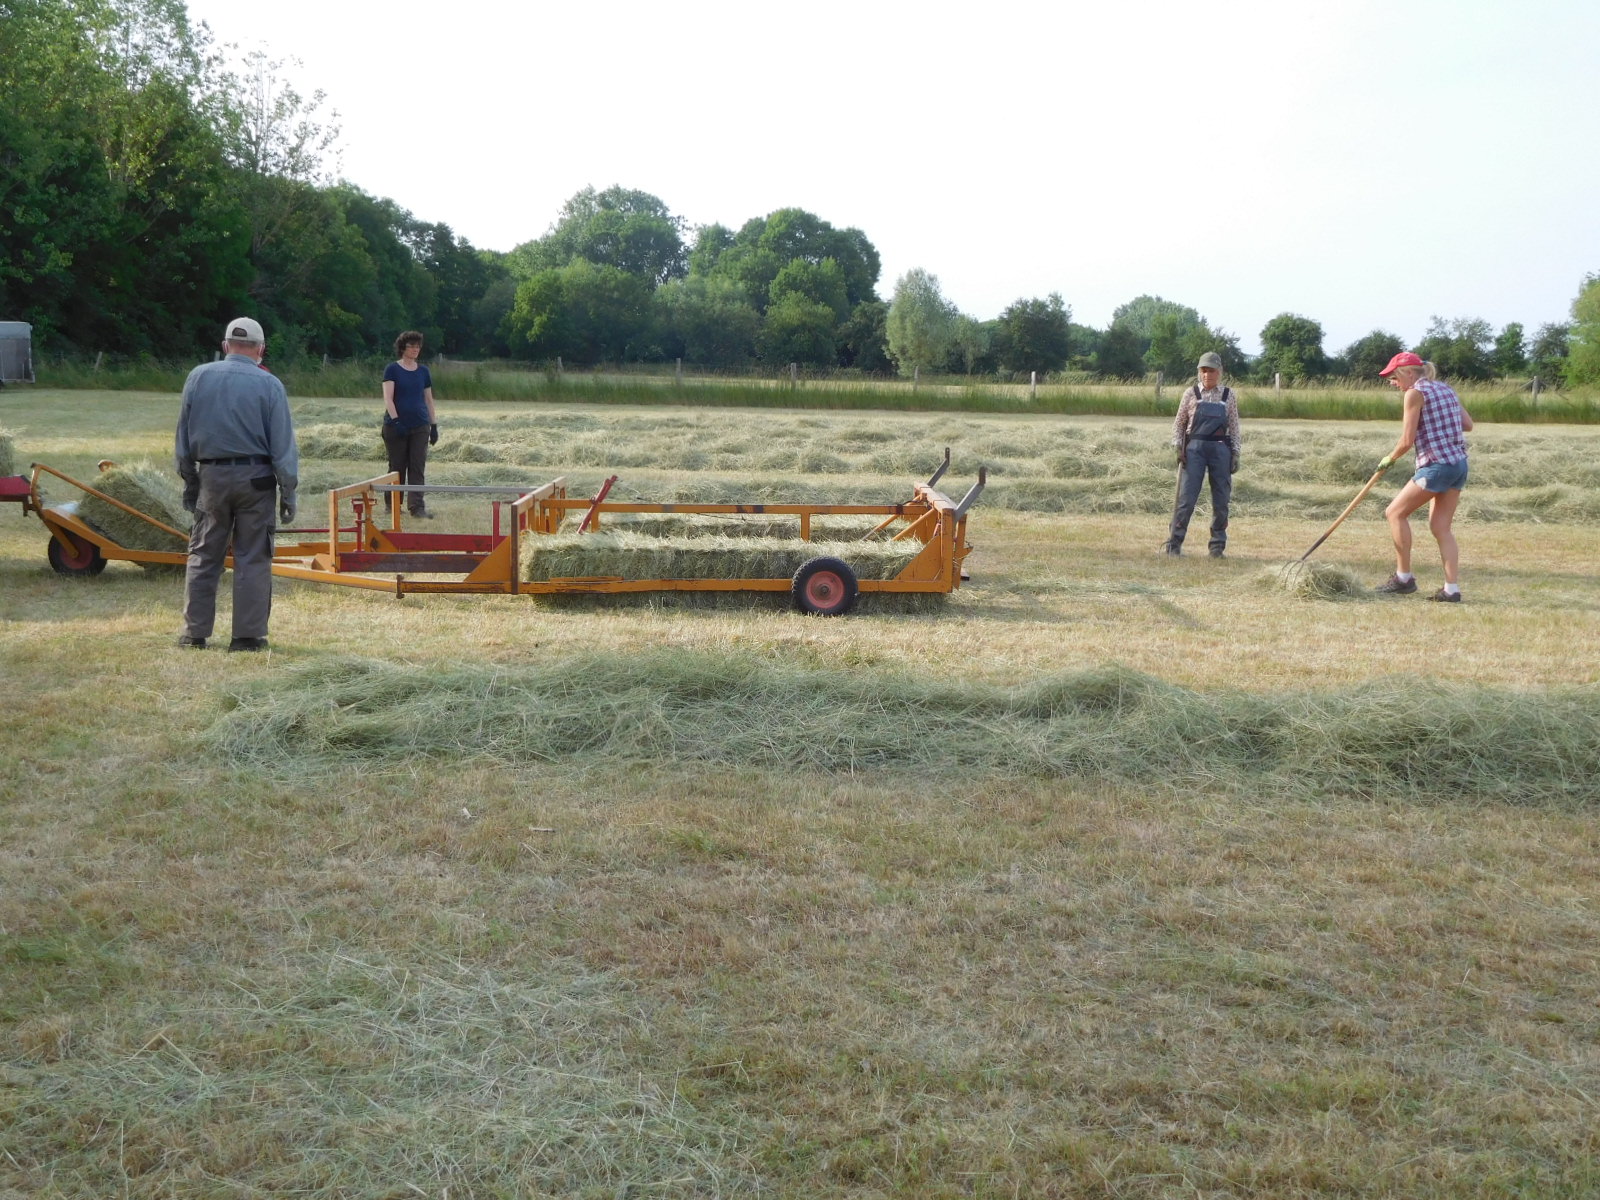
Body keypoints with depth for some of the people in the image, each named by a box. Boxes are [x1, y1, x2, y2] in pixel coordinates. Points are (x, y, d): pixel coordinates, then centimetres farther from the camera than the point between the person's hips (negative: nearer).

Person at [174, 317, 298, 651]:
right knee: (252, 560, 2)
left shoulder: (198, 377, 3)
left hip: (211, 476, 3)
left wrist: (188, 480, 16)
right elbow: (283, 445, -6)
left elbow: (183, 436, 8)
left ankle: (194, 633, 12)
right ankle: (248, 635, 2)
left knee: (203, 556, 10)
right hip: (255, 478, -2)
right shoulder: (269, 385, -6)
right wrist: (288, 491, 0)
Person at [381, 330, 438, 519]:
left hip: (420, 426, 3)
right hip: (396, 425, -3)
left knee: (418, 468, -4)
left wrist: (434, 425, 11)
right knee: (397, 467, 5)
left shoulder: (423, 371, 10)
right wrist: (395, 420, -18)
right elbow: (388, 398, -8)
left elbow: (429, 400, 14)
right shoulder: (392, 369, -1)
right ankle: (393, 505, 17)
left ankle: (417, 506, -7)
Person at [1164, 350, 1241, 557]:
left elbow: (1234, 427, 10)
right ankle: (1174, 543, -1)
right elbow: (1179, 423, 8)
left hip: (1220, 449, 2)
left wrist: (1235, 454, 3)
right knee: (1186, 498, -6)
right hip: (1194, 448, -1)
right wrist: (1178, 446, -5)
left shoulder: (1229, 396, 8)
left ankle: (1217, 545, 12)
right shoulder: (1191, 394, 6)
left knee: (1221, 501, 3)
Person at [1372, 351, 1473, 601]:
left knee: (1396, 513, 4)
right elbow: (1468, 424, 18)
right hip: (1459, 464, 8)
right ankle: (1452, 589, 5)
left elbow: (1407, 440, -11)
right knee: (1441, 527, 10)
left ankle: (1404, 578, 6)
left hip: (1436, 466, -8)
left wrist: (1389, 459, 5)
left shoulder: (1415, 393, -8)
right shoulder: (1446, 389, 15)